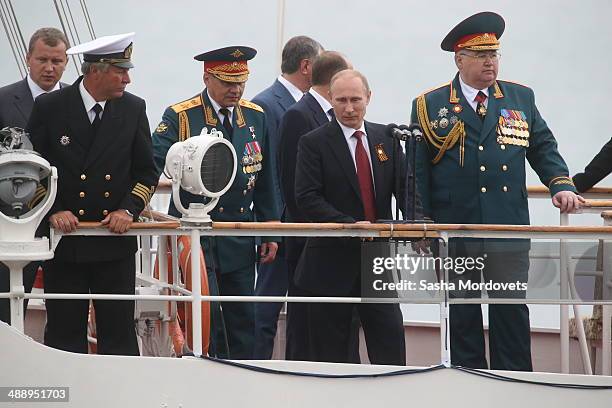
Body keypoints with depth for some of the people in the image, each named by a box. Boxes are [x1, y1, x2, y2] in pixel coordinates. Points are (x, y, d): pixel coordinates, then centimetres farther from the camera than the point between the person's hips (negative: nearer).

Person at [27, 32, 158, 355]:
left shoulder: (133, 109, 4)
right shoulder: (49, 107, -2)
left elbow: (147, 171, 9)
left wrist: (129, 208, -7)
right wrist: (53, 210, -10)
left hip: (115, 240, 1)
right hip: (64, 240, -1)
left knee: (119, 334, 2)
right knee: (64, 333, 4)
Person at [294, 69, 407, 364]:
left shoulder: (386, 139, 10)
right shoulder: (313, 143, -3)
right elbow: (307, 197, -12)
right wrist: (350, 225, -24)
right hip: (333, 261, -3)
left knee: (391, 351, 0)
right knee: (330, 358, 3)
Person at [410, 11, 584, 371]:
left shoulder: (521, 98, 11)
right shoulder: (429, 106, 5)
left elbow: (544, 148, 13)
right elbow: (417, 170, 3)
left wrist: (562, 184, -5)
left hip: (509, 229, 1)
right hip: (453, 229, -1)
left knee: (512, 313, -1)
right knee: (462, 316, 6)